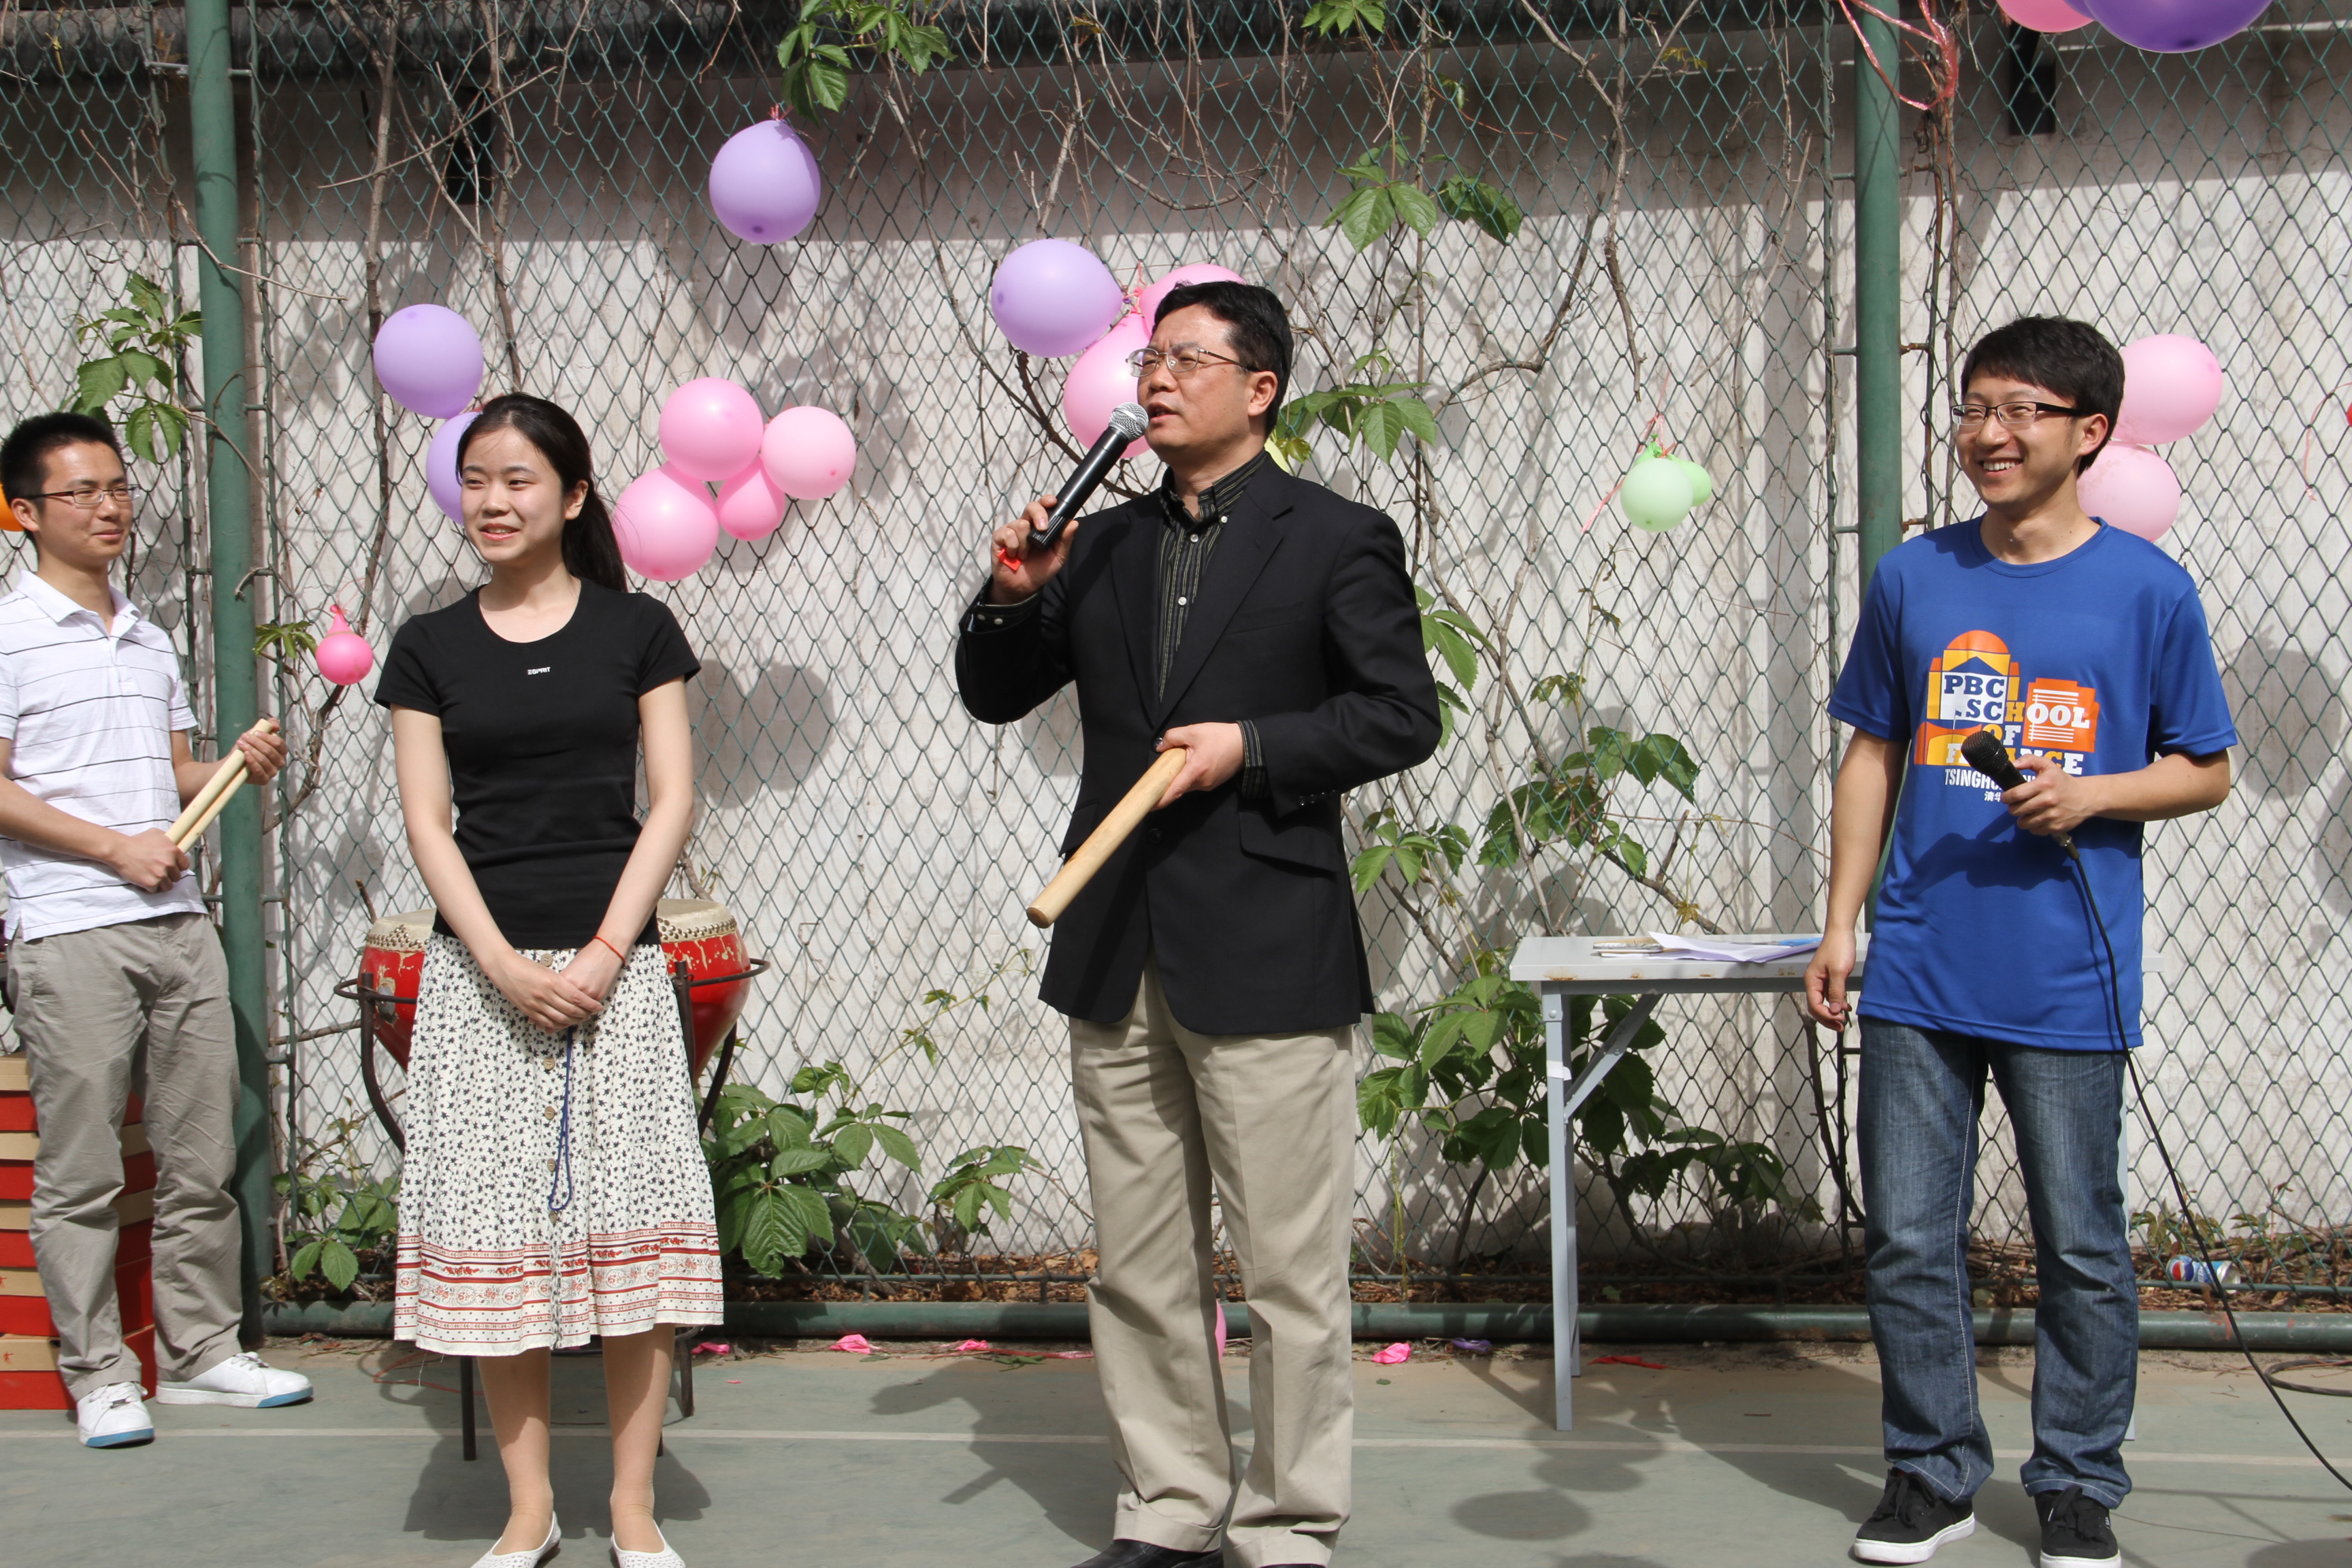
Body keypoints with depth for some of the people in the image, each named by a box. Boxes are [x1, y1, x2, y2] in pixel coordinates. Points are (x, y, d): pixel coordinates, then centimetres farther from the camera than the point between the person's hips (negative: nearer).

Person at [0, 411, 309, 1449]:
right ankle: (98, 1376, 9)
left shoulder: (151, 638, 18)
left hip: (179, 923, 7)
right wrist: (114, 847, -14)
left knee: (201, 1158, 9)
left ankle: (200, 1352, 19)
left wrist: (238, 766, 3)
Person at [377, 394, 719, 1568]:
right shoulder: (429, 646, 8)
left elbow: (671, 803, 2)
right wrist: (504, 965, -8)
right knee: (495, 1227, 1)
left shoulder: (635, 629, 5)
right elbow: (426, 823, 4)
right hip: (478, 966, 1)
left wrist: (605, 954, -8)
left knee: (632, 1219, -2)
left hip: (614, 962, -1)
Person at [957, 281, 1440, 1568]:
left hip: (1264, 955, -5)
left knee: (1288, 1272, -1)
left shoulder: (1336, 540, 0)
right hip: (1117, 957, 6)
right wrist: (1015, 599, -1)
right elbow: (994, 696, 18)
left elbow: (1405, 715, -4)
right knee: (1137, 1269, 12)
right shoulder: (1105, 546, 15)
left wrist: (1252, 747, -15)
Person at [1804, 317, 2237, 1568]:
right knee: (1906, 1239, 6)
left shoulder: (2146, 588, -1)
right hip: (1918, 972, 3)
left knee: (2081, 1245, 7)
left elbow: (2206, 770, 6)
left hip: (2066, 980, -2)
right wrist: (1841, 925, 7)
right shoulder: (1912, 581, 7)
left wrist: (2093, 793, -13)